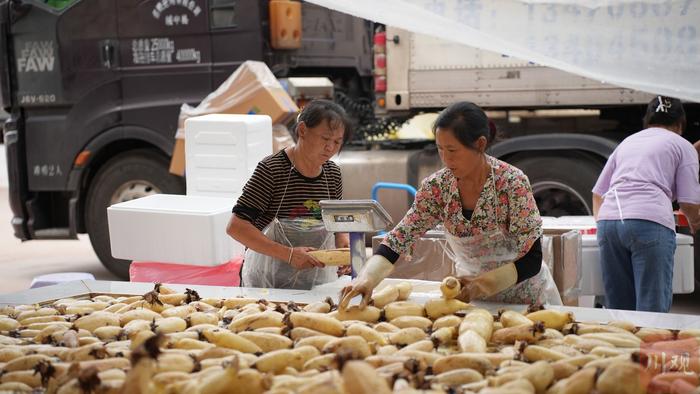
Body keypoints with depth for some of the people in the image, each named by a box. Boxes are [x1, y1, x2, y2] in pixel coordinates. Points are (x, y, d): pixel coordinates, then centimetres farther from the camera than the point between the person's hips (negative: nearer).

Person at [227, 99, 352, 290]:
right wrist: (288, 254, -25)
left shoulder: (333, 173, 3)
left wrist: (343, 243, -6)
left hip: (318, 278, 4)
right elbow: (236, 226, -19)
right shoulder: (271, 169, -14)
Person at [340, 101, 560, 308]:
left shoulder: (512, 183, -20)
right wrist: (367, 278, -29)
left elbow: (531, 260, -19)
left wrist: (481, 284, -31)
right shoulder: (437, 187, -10)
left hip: (524, 297, -3)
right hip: (471, 295, 3)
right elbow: (399, 238, -12)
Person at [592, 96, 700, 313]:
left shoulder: (627, 142, 29)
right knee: (653, 308, -4)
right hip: (651, 221, -5)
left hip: (608, 219, 5)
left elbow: (598, 194, 28)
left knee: (618, 307, 9)